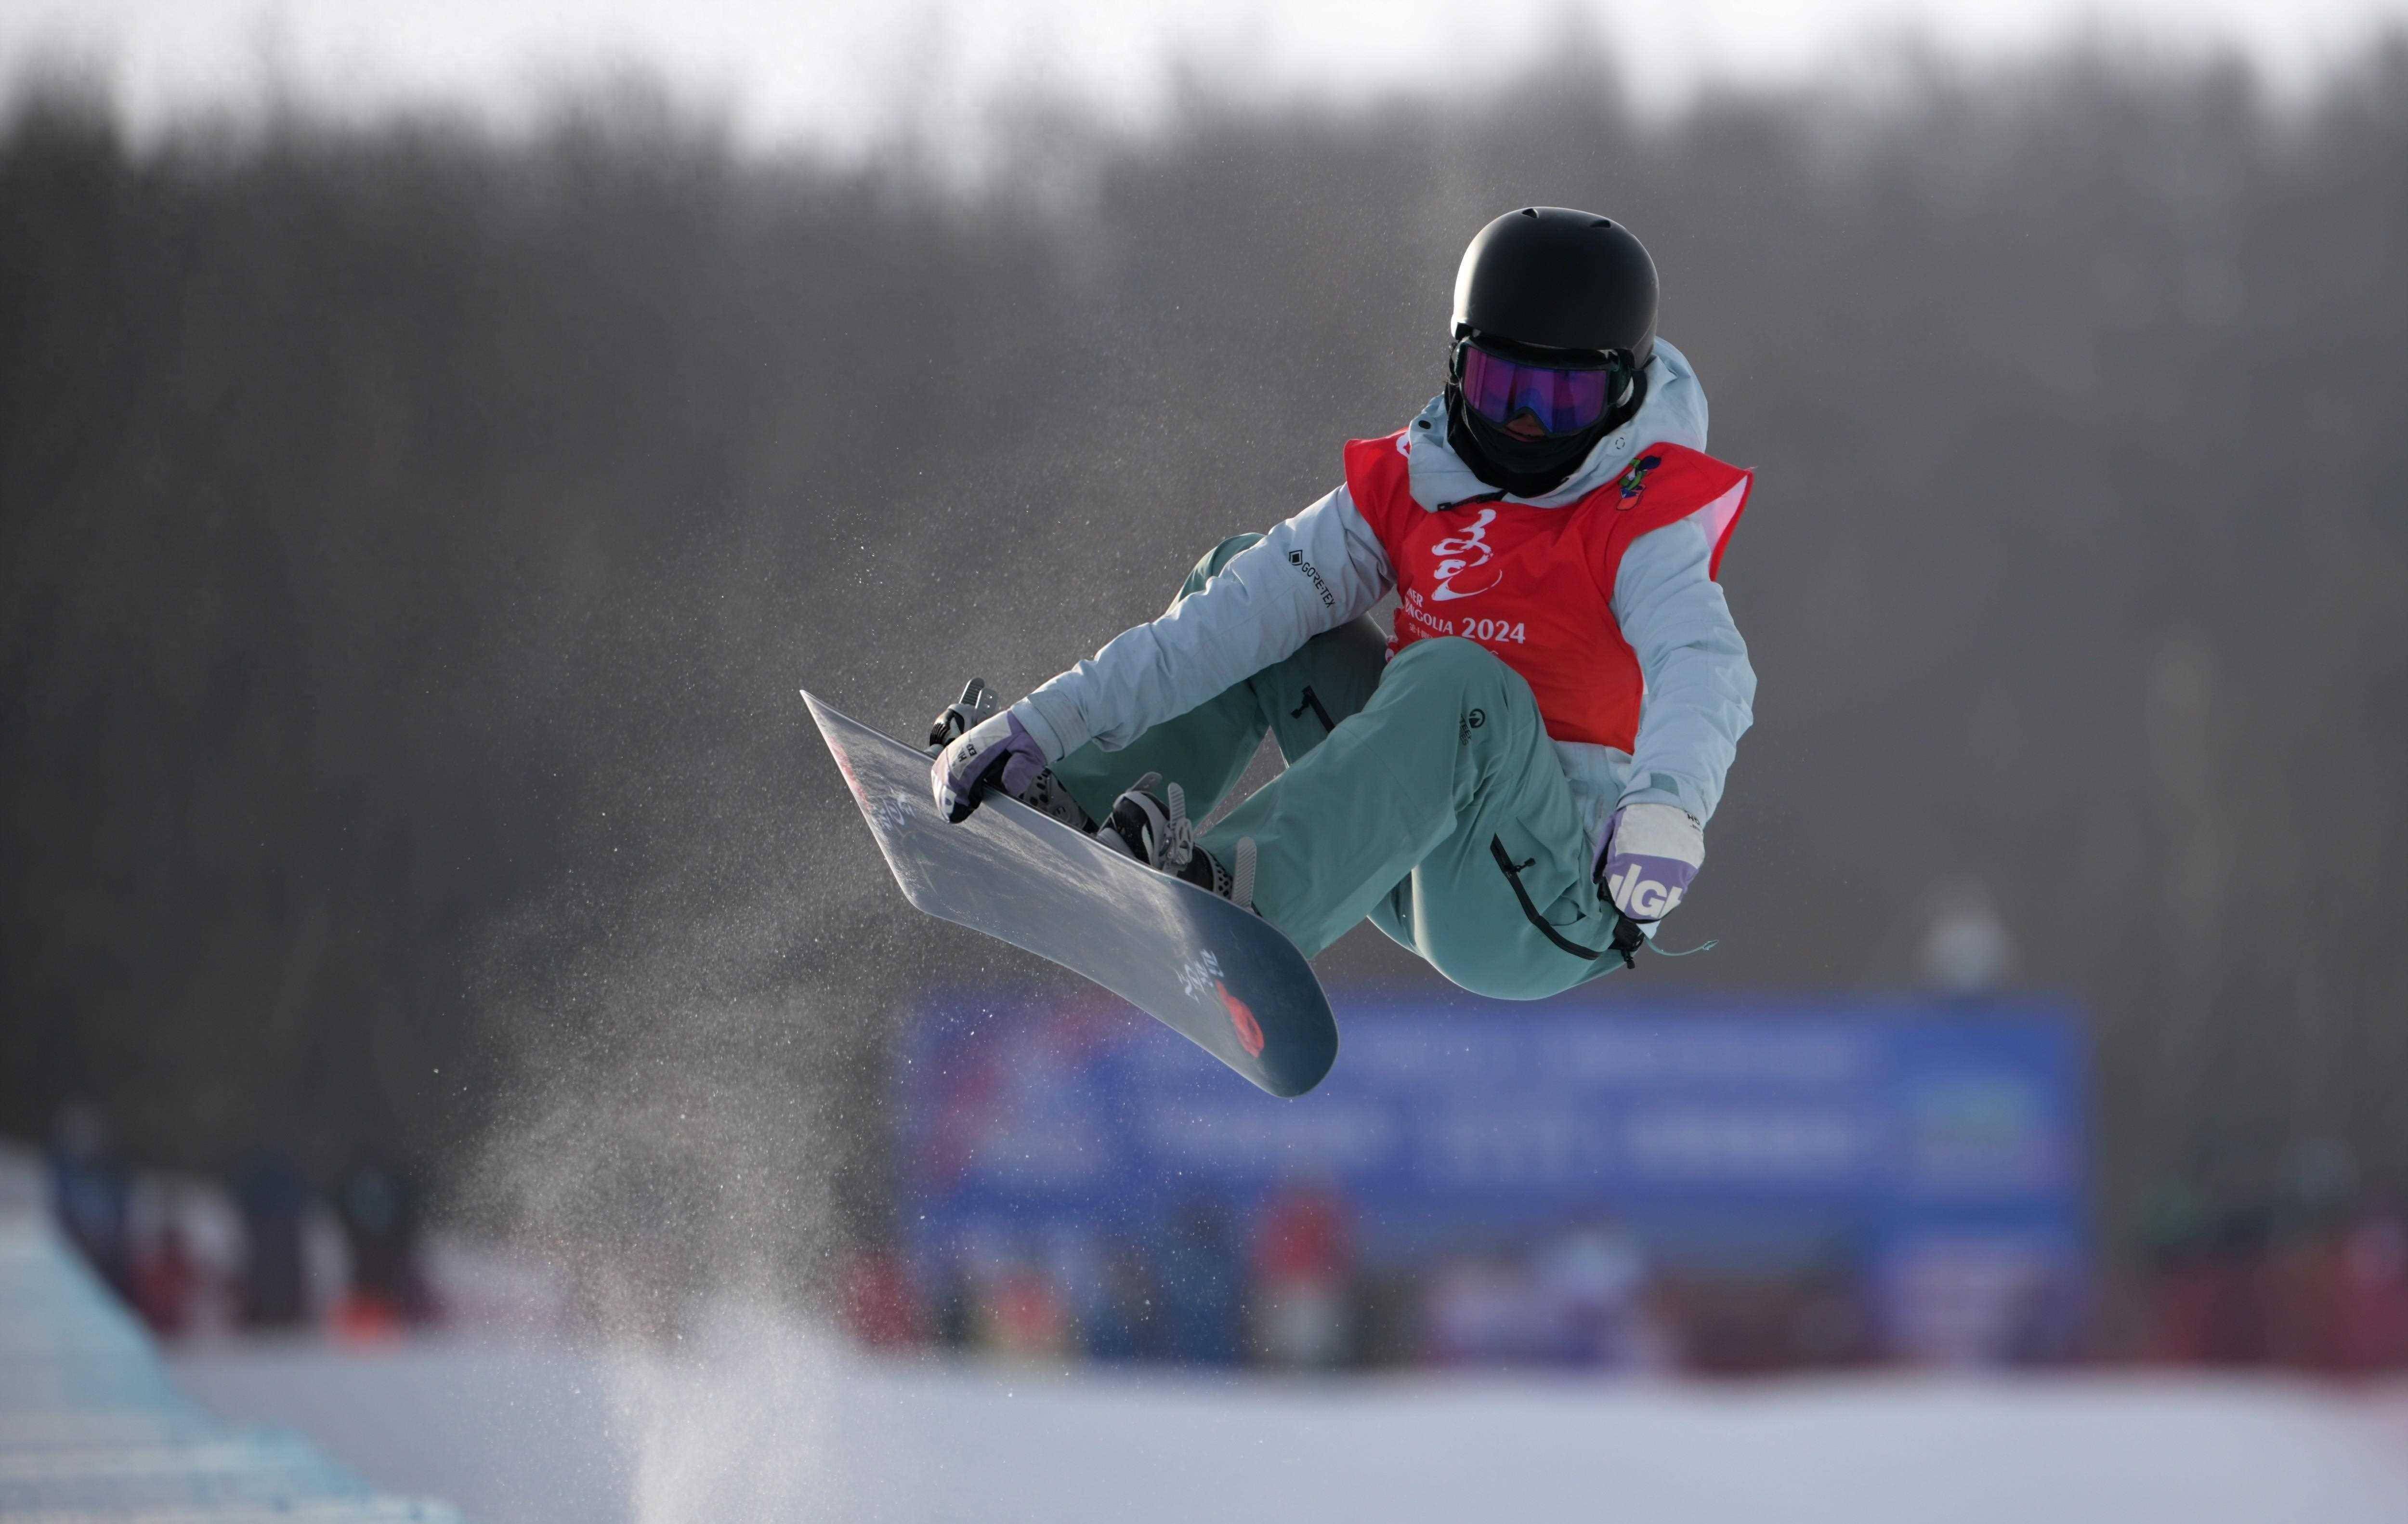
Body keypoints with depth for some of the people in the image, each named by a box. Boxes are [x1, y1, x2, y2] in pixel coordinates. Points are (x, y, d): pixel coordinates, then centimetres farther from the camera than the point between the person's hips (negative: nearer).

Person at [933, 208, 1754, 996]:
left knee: (1458, 680, -36)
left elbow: (1704, 668, -30)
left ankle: (1243, 900, -53)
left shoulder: (1637, 520, -10)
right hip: (1424, 858, 7)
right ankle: (1078, 809, -10)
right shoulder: (1403, 486, 5)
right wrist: (1046, 721, -11)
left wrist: (1665, 807, -52)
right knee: (1245, 572, 6)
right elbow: (1231, 619, -1)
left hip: (1555, 901, -7)